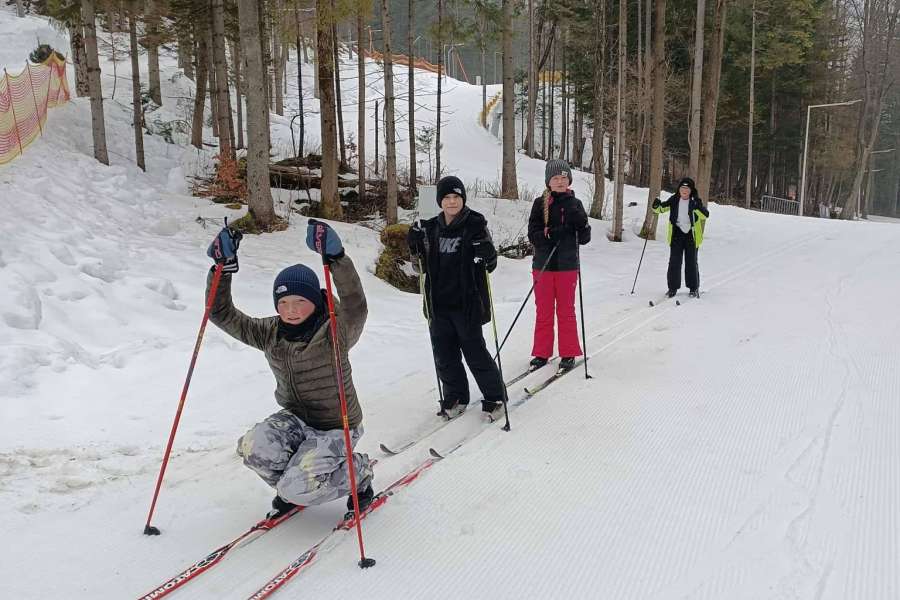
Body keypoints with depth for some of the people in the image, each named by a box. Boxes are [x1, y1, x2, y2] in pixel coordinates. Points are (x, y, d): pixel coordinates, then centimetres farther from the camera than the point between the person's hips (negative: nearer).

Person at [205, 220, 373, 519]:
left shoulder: (334, 333, -21)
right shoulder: (270, 333, -4)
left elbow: (356, 308, -43)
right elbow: (223, 315, -4)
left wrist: (337, 259, -55)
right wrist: (223, 267, -19)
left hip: (336, 427, -5)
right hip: (296, 419, 5)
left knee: (298, 489, -22)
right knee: (254, 448, -24)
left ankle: (358, 473, 8)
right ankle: (292, 484, 9)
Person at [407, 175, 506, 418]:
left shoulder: (475, 224, -7)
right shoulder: (432, 227, 7)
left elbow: (491, 264, -6)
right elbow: (426, 263, 17)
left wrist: (486, 252, -28)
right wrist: (416, 241, 0)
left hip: (466, 302, -5)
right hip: (438, 302, 5)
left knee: (474, 350, 1)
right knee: (444, 353, 12)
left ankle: (494, 396, 18)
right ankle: (455, 397, 28)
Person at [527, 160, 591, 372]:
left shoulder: (575, 204, 2)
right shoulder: (540, 204, 1)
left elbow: (584, 238, 0)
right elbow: (533, 235, -6)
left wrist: (581, 223, -19)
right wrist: (551, 234, -23)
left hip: (567, 266, 0)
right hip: (543, 265, 1)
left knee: (566, 311, 7)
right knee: (543, 312, 8)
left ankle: (568, 353, 16)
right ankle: (542, 353, 18)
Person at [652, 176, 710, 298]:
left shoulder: (695, 201, -7)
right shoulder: (674, 200, 1)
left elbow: (705, 215, -18)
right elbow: (662, 209, 11)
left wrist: (698, 207, -37)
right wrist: (657, 206, -11)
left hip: (691, 234, -2)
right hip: (677, 234, 2)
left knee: (691, 262, 4)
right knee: (674, 261, 1)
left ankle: (694, 288, 17)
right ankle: (673, 287, 10)